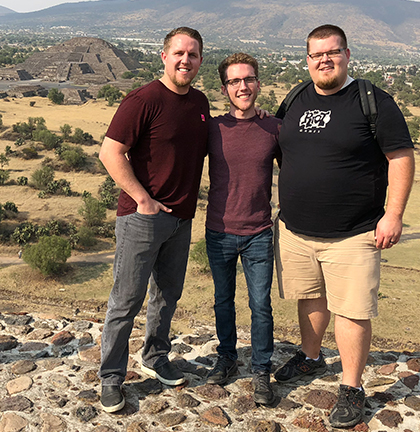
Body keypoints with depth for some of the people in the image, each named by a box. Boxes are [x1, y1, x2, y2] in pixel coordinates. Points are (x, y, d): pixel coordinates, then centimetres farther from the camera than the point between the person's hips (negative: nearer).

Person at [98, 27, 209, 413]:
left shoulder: (200, 103, 9)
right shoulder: (144, 100, -12)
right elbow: (111, 153, -15)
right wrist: (144, 200, -16)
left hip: (181, 218, 7)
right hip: (142, 217, -7)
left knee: (168, 294, 17)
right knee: (127, 300, 1)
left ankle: (155, 358, 37)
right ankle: (111, 378, 17)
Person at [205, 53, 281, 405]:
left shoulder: (275, 128, -2)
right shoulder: (212, 128, -3)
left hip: (259, 234, -1)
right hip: (219, 232, 1)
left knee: (261, 305, 4)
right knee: (223, 301, 16)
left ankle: (261, 371, 22)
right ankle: (227, 359, 36)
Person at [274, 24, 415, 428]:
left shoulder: (375, 102, -6)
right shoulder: (295, 101, 10)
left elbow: (401, 158, -6)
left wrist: (393, 214, -13)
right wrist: (285, 209, 18)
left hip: (352, 236, -5)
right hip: (296, 230, 5)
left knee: (352, 311, -2)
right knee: (310, 298, 20)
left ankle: (351, 388, 15)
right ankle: (310, 357, 42)